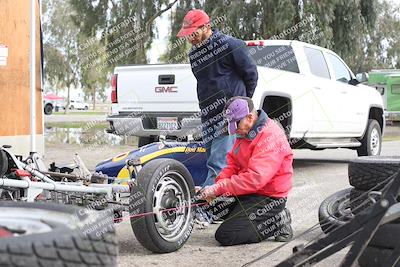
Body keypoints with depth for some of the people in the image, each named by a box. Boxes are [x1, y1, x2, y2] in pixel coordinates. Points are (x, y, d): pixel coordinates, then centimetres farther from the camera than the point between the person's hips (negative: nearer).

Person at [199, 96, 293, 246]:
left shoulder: (270, 138, -23)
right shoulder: (245, 132, 8)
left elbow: (255, 178, -30)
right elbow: (233, 163, 11)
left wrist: (219, 188, -27)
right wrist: (219, 182, -9)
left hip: (268, 198, -10)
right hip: (248, 191, 10)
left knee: (225, 236, -15)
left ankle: (277, 222, -2)